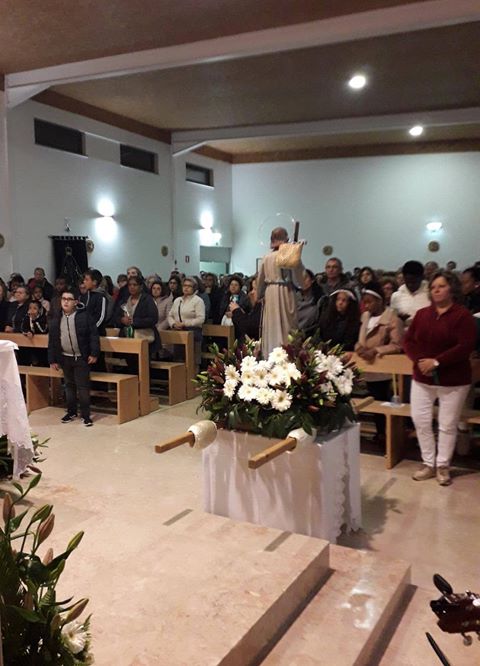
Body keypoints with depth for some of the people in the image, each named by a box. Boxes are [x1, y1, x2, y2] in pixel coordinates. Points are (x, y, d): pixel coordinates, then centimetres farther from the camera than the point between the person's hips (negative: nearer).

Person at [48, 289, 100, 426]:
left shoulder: (84, 316, -9)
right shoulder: (57, 319, 4)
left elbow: (93, 335, -9)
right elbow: (52, 340, 8)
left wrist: (94, 353, -14)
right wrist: (52, 359, 6)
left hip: (81, 358, -5)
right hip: (65, 358, 5)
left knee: (83, 386, -3)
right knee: (69, 385, 16)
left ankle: (86, 415, 5)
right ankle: (71, 411, 28)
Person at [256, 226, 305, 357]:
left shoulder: (267, 257, 3)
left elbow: (260, 280, 9)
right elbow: (300, 278, -7)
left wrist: (260, 295, 21)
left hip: (270, 293, 3)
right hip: (286, 293, -3)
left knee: (272, 327, 10)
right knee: (286, 327, 2)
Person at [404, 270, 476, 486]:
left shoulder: (462, 315, -10)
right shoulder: (422, 314, 6)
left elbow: (466, 346, -19)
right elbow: (408, 341, 4)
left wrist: (436, 362, -23)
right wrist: (419, 360, -15)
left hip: (453, 381, -4)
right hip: (422, 379, 5)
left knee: (447, 425, 5)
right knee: (420, 421, 4)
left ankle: (443, 466, 20)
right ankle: (429, 463, 19)